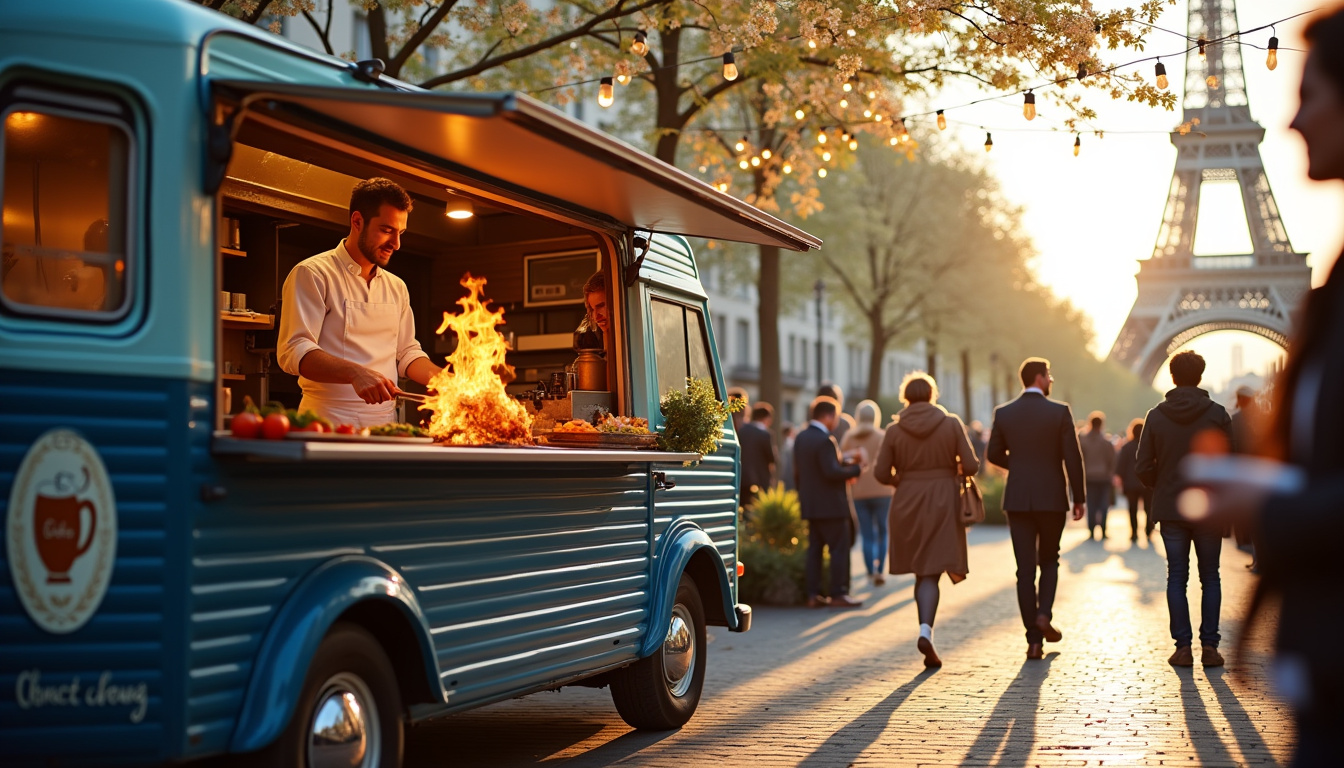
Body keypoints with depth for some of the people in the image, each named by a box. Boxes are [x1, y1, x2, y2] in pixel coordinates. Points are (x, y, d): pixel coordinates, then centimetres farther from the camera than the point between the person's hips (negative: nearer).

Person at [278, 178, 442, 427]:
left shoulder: (396, 287, 20)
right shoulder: (312, 274, -2)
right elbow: (294, 351, -12)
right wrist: (355, 374, -27)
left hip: (384, 425, 6)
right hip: (330, 423, -6)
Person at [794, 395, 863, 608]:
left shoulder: (801, 438, 10)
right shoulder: (825, 440, -19)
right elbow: (832, 471, -24)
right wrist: (855, 469, -12)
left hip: (810, 505, 9)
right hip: (830, 505, -9)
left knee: (814, 549, 10)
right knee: (839, 549, -1)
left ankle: (813, 594, 9)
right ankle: (838, 594, -1)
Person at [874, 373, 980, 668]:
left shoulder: (895, 430, -1)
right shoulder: (951, 424, -3)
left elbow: (881, 472, -3)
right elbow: (971, 466, -6)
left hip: (907, 504, 1)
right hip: (942, 502, -1)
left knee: (921, 572, 15)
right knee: (931, 574, 0)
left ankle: (926, 630, 10)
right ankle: (925, 630, -19)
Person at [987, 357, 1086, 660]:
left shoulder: (1003, 413, 0)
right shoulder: (1060, 411, -7)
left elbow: (994, 454, 8)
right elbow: (1073, 457, -7)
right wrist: (1079, 497, 1)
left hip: (1017, 499, 2)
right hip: (1051, 498, -1)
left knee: (1025, 569, 3)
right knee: (1049, 560, 19)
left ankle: (1034, 640, 1)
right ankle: (1044, 614, -3)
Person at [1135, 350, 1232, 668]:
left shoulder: (1156, 416, -1)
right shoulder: (1217, 414, -5)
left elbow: (1143, 467, -2)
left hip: (1170, 510, 1)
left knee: (1177, 578, 6)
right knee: (1210, 578, 8)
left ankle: (1183, 646, 3)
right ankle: (1209, 646, 5)